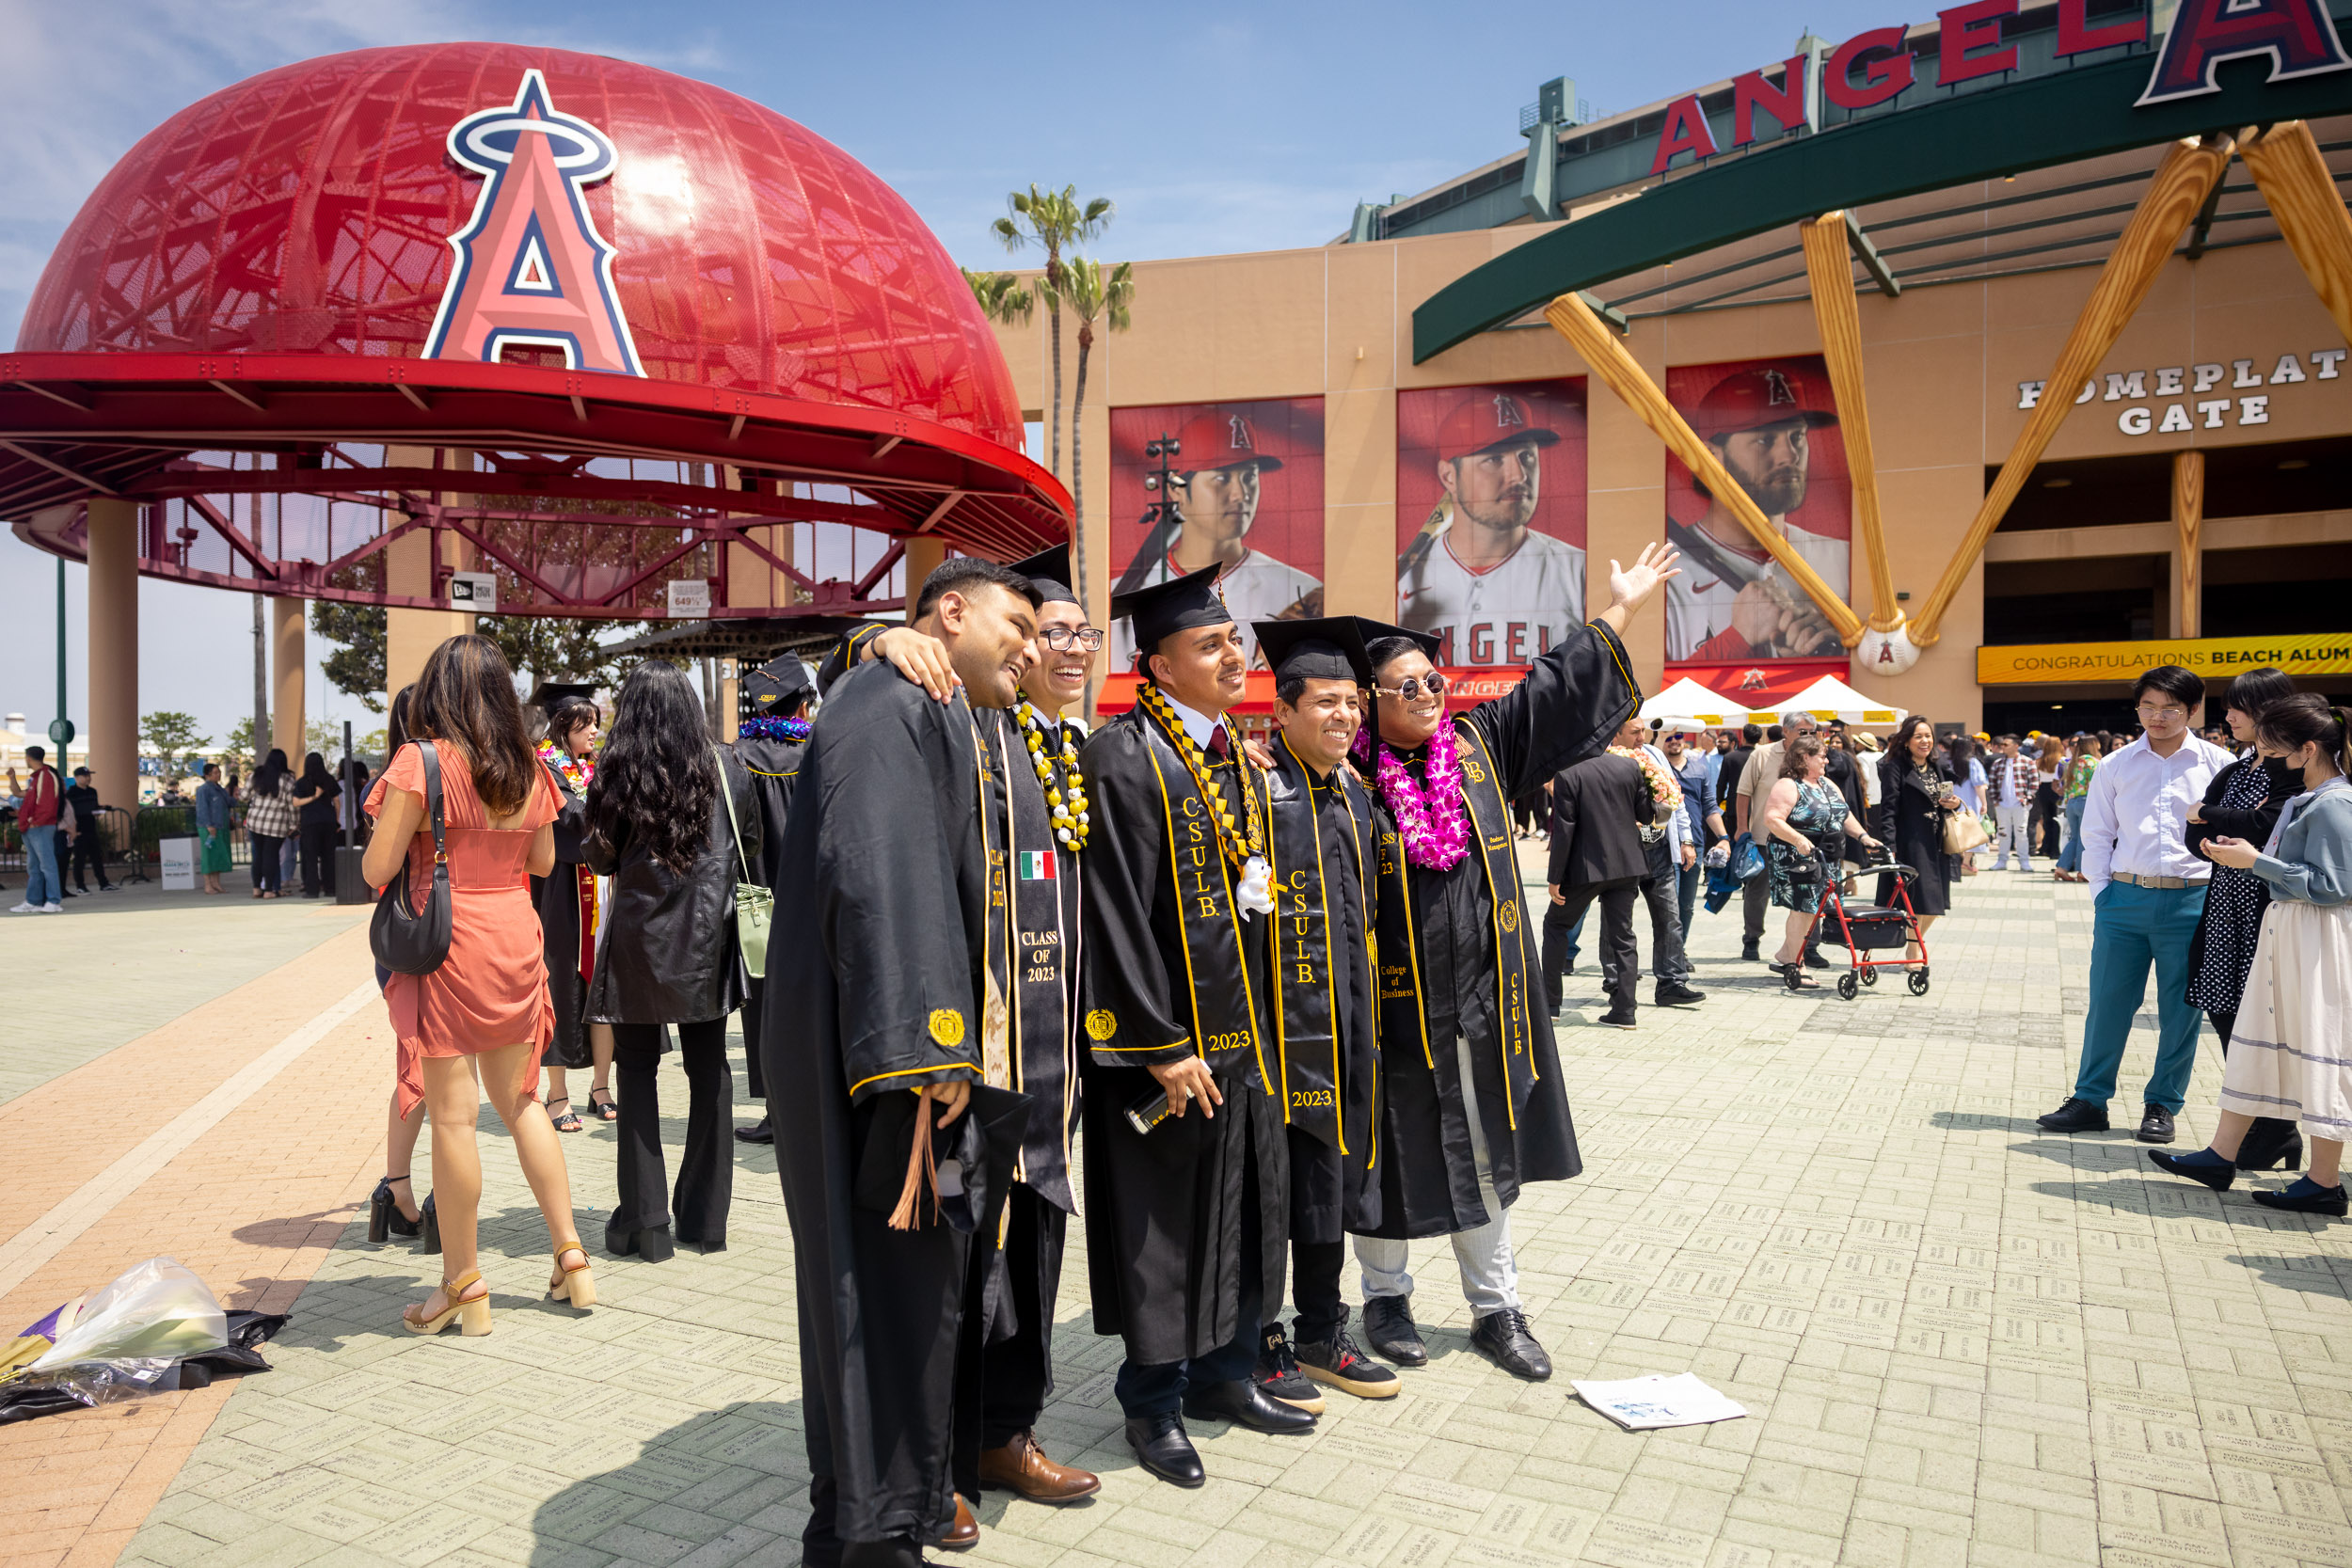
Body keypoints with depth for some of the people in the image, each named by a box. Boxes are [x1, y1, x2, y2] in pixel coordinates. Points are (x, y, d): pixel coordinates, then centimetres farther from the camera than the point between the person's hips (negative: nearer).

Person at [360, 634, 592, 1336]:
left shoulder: (422, 762, -12)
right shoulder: (528, 770, 4)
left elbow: (376, 869, -12)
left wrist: (426, 843, 8)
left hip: (445, 944, -5)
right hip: (516, 941, 5)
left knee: (452, 1115, 3)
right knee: (520, 1100, 17)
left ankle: (464, 1287, 12)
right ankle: (570, 1257, 20)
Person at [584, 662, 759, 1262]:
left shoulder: (616, 772, -7)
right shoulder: (724, 767, -1)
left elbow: (600, 857, -2)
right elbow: (751, 845, 8)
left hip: (637, 941, -2)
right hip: (707, 940, 2)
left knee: (637, 1068, 8)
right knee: (708, 1069, 10)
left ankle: (646, 1221, 6)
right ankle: (706, 1217, 15)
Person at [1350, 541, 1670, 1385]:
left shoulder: (1479, 746, 5)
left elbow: (1550, 692, 13)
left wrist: (1619, 609, 17)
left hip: (1481, 998, 5)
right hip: (1397, 1003, -5)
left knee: (1484, 1156, 15)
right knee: (1397, 1156, 9)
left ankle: (1496, 1309, 29)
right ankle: (1385, 1297, 30)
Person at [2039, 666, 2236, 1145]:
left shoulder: (2217, 764, 2)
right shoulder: (2116, 767, 6)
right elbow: (2096, 834, 10)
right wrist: (2101, 890, 2)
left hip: (2191, 901, -1)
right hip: (2125, 897, 1)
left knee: (2180, 1010, 6)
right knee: (2107, 1002, 4)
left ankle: (2162, 1106, 19)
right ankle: (2090, 1100, 15)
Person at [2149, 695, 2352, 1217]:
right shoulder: (2303, 799, 11)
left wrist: (2257, 861, -18)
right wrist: (2241, 854, 6)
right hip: (2283, 931, 10)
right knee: (2255, 1041, 13)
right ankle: (2221, 1156, 22)